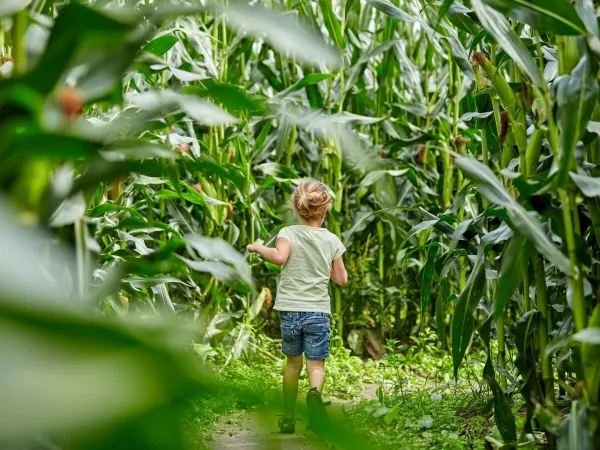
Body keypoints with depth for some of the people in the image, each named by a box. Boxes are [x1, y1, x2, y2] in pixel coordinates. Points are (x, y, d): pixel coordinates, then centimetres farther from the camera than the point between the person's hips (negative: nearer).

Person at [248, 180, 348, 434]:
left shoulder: (289, 233, -4)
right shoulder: (331, 240, 3)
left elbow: (279, 256, -24)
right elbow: (341, 279, 7)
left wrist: (258, 248, -8)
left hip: (290, 310, 0)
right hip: (319, 312, 0)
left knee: (293, 363, 17)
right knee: (316, 364, 1)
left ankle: (288, 417, 22)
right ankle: (314, 393, -33)